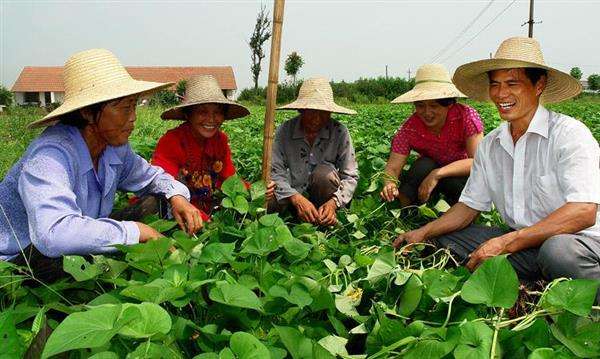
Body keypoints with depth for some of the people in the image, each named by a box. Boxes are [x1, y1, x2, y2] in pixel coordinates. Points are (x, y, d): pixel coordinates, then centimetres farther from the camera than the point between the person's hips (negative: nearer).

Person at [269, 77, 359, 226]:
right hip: (293, 192, 1)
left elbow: (350, 176, -12)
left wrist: (334, 202, -31)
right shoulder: (285, 130, -11)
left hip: (326, 194, 0)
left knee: (324, 172, -32)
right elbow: (274, 171, -17)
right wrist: (296, 199, -34)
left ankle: (327, 219, -8)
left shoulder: (339, 132, -13)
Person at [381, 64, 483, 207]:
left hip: (459, 176, -1)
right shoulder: (410, 128, -20)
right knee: (423, 165, -32)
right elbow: (392, 167, -22)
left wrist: (437, 173, -42)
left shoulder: (466, 116, -25)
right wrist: (390, 184, -47)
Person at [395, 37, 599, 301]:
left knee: (557, 250, -39)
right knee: (443, 235, -1)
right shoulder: (489, 145, 6)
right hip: (522, 245, 7)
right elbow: (469, 206, 11)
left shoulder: (569, 134, -14)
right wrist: (424, 233, -5)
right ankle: (529, 287, -7)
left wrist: (505, 242, -32)